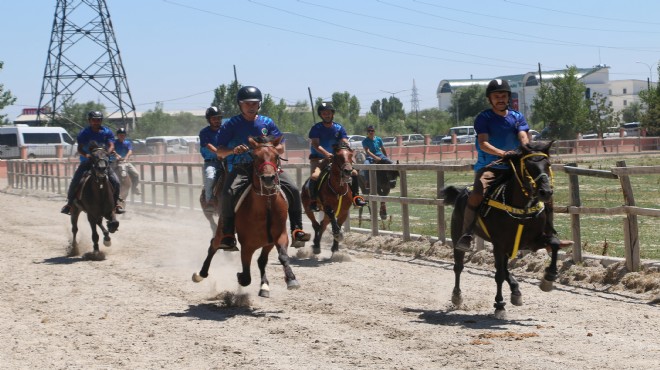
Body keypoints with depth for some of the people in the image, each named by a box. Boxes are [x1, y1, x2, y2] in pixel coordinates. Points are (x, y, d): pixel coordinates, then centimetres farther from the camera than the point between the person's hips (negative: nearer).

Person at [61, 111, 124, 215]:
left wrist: (107, 152, -33)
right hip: (87, 162, -1)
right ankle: (69, 203, 3)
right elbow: (79, 149, -11)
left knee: (115, 181, -14)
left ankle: (116, 203, 2)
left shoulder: (107, 132, 1)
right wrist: (85, 155, -33)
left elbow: (111, 146, -11)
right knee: (75, 182, -15)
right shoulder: (84, 133, -3)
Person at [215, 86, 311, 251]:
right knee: (229, 193, -32)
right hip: (240, 168, -2)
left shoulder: (267, 123, 11)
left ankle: (297, 230, -9)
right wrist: (233, 150, -21)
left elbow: (281, 149, 10)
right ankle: (227, 235, -23)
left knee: (293, 190, -16)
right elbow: (220, 152, 0)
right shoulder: (231, 124, 4)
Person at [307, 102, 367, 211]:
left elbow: (345, 143, -6)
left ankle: (356, 196, 8)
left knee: (354, 172, -6)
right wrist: (326, 154, -37)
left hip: (335, 158, 4)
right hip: (318, 158, -4)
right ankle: (313, 200, -21)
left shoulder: (339, 128, 3)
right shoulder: (316, 128, -8)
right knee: (315, 175, -34)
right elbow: (315, 144, -20)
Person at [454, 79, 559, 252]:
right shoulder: (483, 118, 0)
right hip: (489, 166, -4)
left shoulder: (518, 117, 12)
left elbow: (523, 137, -4)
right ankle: (466, 235, -21)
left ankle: (549, 233, 6)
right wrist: (502, 153, -32)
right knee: (476, 195, -32)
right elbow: (483, 143, -14)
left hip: (513, 167, 4)